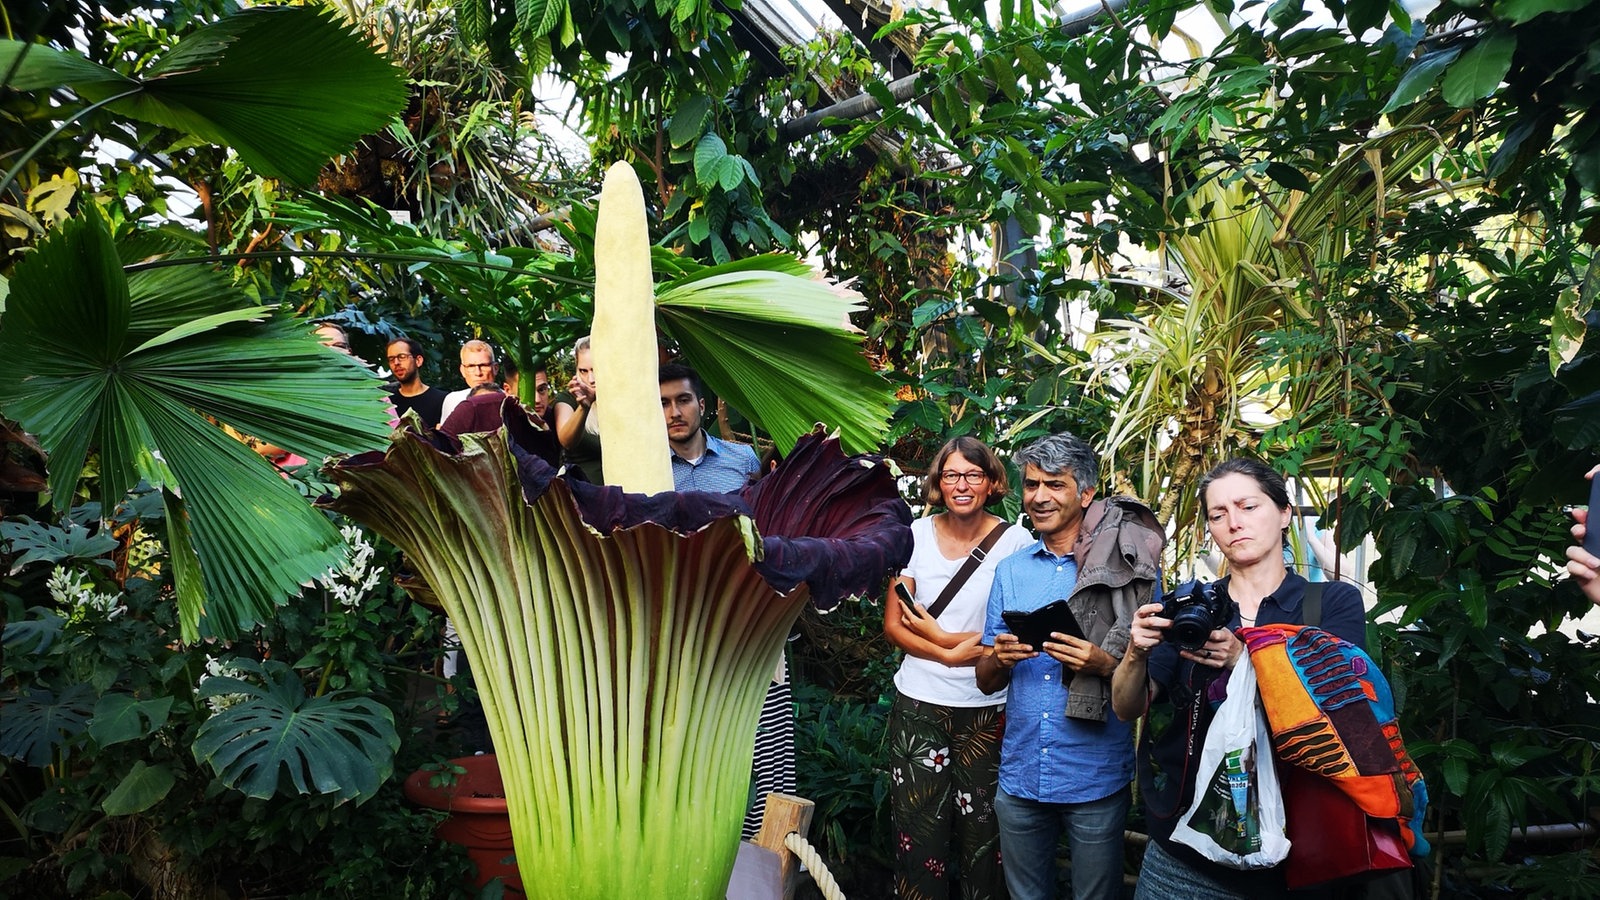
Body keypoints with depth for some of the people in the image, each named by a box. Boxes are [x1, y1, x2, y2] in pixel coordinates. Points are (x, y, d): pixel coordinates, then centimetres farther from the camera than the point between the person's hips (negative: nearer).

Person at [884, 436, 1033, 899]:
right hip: (920, 704, 2)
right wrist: (952, 654, -15)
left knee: (981, 831, 6)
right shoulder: (917, 534, 1)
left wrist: (939, 635, -12)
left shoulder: (1017, 541, -5)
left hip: (988, 709, -1)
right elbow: (893, 625, 0)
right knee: (919, 828, 7)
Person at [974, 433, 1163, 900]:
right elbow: (986, 681, 8)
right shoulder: (1010, 570, 6)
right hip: (1019, 775, 4)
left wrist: (1103, 664, -23)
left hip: (1096, 778, -3)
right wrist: (1000, 657, -14)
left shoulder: (1128, 566, -6)